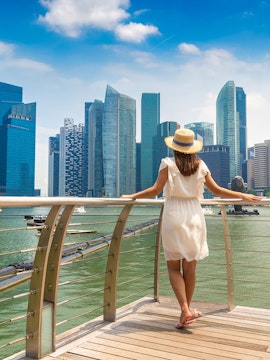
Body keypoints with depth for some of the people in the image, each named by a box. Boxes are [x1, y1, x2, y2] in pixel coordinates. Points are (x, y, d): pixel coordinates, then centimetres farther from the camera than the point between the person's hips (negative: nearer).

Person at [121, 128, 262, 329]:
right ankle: (188, 310, 23)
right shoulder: (200, 165, 5)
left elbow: (155, 190, -11)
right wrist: (243, 196, 20)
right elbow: (217, 190, 8)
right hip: (194, 215, 3)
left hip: (173, 216, -3)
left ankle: (185, 311, -5)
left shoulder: (168, 164, -5)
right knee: (190, 267, 12)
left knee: (173, 267, 7)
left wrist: (132, 196, 1)